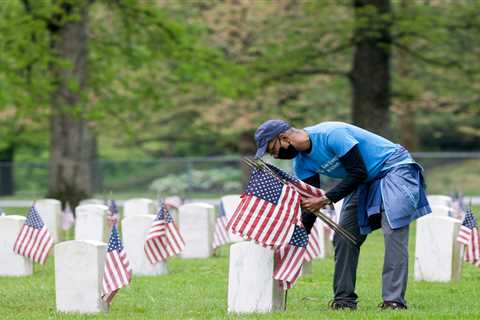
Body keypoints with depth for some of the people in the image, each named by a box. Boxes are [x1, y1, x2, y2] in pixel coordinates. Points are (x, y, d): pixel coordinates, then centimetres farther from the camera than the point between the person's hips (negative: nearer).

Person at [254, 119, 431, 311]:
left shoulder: (331, 135, -30)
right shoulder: (301, 163, -4)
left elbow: (358, 173, -28)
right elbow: (311, 204, 0)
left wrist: (326, 200, -31)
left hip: (394, 168, -9)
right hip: (365, 181, 9)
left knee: (393, 230, -21)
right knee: (344, 237, 1)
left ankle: (394, 301, -24)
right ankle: (344, 300, 6)